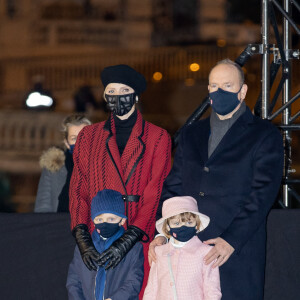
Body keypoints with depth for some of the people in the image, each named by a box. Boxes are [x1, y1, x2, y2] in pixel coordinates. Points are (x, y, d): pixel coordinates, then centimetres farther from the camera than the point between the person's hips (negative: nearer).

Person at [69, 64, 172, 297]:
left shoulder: (158, 138, 5)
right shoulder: (89, 136, 13)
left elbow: (156, 195, -4)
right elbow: (78, 190, 6)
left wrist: (126, 242, -16)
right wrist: (82, 240, -10)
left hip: (139, 242, -2)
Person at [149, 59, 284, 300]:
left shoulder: (265, 135, 2)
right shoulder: (192, 135, 19)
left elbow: (263, 193, -7)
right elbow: (173, 187, 16)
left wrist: (231, 240, -16)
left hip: (237, 252, -4)